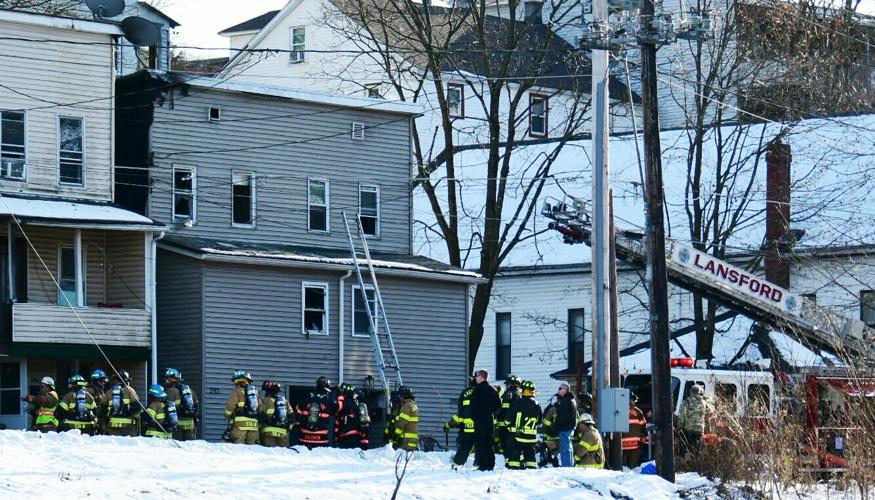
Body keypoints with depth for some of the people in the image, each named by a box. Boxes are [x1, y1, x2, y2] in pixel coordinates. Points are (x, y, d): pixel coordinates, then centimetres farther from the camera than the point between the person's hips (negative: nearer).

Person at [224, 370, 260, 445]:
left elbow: (229, 406, -4)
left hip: (240, 423, -5)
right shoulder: (255, 392, 18)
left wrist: (227, 415, 15)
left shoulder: (237, 391, 0)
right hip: (254, 424, 5)